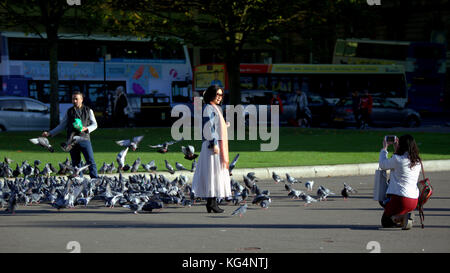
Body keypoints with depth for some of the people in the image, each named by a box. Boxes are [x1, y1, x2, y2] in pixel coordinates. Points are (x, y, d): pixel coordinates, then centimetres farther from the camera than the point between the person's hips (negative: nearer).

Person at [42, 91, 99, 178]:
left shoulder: (88, 111, 9)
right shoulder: (69, 111, 13)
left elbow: (94, 124, 8)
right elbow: (62, 125, 15)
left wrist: (86, 128, -12)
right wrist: (50, 133, 6)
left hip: (84, 139, -2)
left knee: (91, 161, -9)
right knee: (76, 163, 3)